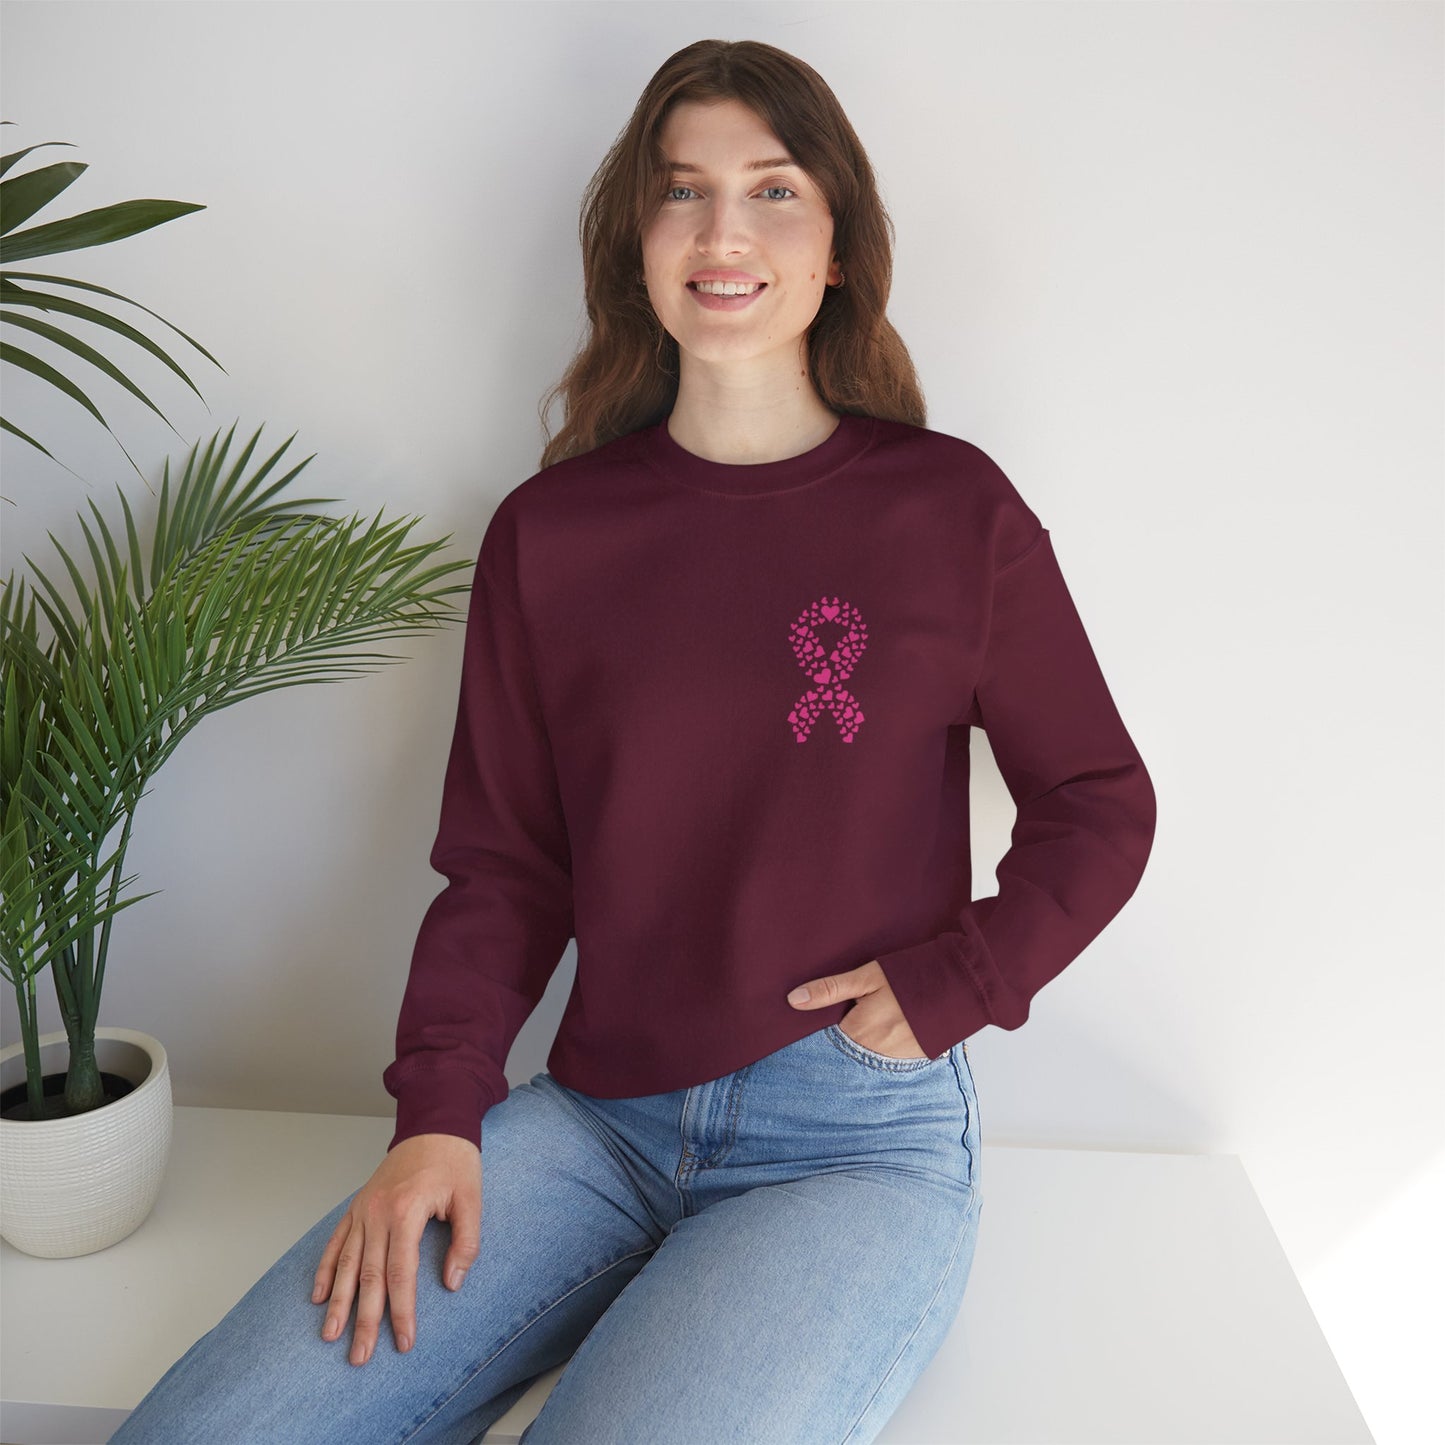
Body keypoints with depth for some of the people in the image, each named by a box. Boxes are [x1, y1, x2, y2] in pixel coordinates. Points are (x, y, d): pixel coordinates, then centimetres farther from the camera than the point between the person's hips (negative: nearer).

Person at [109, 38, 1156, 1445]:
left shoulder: (951, 509, -1)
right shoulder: (548, 533, 4)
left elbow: (1100, 807, 7)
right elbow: (503, 865, 6)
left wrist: (948, 984, -6)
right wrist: (438, 1114, -6)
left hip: (857, 1138, -1)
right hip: (596, 1119, 2)